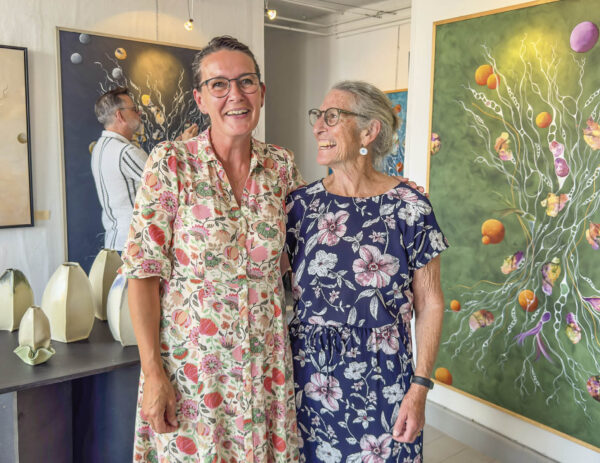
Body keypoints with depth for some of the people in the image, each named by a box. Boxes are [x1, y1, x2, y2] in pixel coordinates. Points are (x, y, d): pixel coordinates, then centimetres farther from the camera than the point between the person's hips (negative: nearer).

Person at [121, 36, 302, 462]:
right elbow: (144, 270, -11)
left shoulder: (281, 164, 0)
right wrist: (153, 374, -13)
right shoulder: (171, 163, -11)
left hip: (265, 359, 3)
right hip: (191, 358, -3)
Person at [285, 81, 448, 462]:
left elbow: (430, 304, -6)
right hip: (307, 375, 3)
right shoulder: (301, 203, -2)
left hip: (380, 380, -2)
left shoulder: (409, 208, -10)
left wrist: (419, 388, -9)